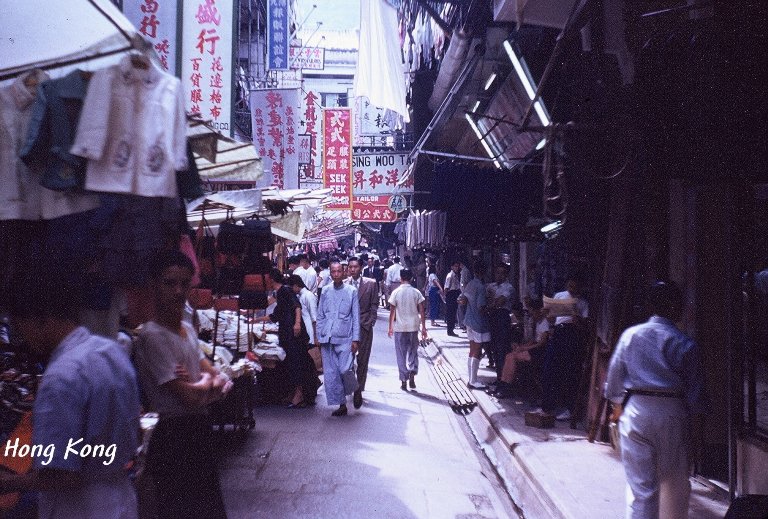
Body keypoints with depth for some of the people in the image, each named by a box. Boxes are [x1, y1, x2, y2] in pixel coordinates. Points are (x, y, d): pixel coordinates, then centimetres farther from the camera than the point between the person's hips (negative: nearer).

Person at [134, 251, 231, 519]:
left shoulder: (187, 329, 8)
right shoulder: (152, 335, -19)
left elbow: (220, 379, 8)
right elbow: (190, 398, -23)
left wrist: (216, 383, -14)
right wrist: (208, 381, -3)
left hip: (199, 431, 9)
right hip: (175, 439, -9)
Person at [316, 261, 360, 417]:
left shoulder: (351, 291, 2)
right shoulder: (325, 292, 10)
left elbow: (356, 316, 1)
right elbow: (320, 316, 13)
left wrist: (355, 339, -5)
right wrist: (319, 337, 7)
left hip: (345, 338, -3)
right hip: (327, 339, 3)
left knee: (345, 370, -14)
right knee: (330, 374, 2)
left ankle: (355, 391, 17)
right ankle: (341, 405, 12)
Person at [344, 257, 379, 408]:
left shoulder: (370, 284, 2)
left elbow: (374, 305, 4)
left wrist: (370, 322, -3)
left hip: (364, 326, -1)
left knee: (362, 360, 0)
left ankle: (358, 391, 5)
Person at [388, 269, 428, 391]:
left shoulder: (396, 292, -5)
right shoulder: (416, 292, -2)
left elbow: (392, 312, -2)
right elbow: (422, 312, -3)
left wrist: (390, 327, 7)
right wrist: (423, 328, 3)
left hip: (399, 327, -1)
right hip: (413, 327, 1)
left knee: (401, 355, 8)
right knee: (413, 352, 15)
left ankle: (404, 382, 9)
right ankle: (412, 375, -5)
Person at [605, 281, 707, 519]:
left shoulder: (630, 335, 2)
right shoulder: (685, 344, -4)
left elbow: (614, 374, 7)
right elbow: (695, 390, 0)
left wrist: (617, 406, 18)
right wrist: (696, 423, 10)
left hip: (635, 410, 1)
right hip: (671, 412, -1)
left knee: (640, 484, 6)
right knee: (674, 481, 14)